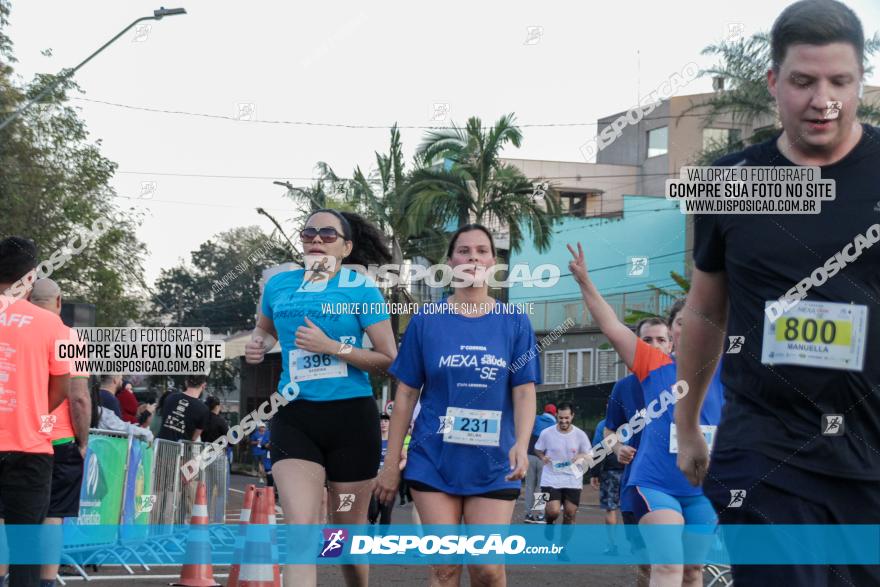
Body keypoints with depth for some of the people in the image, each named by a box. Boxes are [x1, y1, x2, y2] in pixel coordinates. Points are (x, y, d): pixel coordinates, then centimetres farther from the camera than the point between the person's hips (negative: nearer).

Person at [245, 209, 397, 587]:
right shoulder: (279, 285, 8)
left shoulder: (361, 288, -3)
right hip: (294, 417, 2)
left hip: (351, 417, -2)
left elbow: (389, 361, -6)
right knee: (300, 528, -15)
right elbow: (265, 329, 30)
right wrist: (258, 344, 7)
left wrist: (332, 347, -17)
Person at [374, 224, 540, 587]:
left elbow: (524, 391, 0)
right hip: (433, 461, 0)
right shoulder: (426, 321, 2)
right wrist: (391, 464, 3)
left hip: (493, 465, 0)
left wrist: (522, 443, -19)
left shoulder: (514, 321, 2)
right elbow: (405, 395, 4)